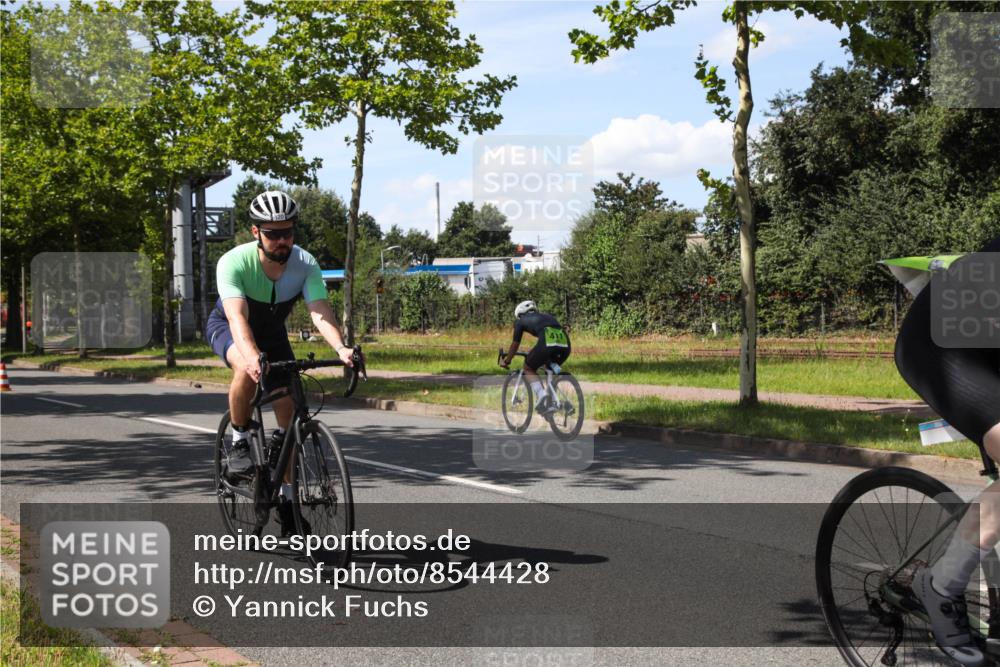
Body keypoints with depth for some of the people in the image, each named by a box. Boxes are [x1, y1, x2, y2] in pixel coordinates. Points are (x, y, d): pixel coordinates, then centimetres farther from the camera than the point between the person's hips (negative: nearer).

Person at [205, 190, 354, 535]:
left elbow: (320, 311, -38)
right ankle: (239, 443, -14)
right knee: (247, 370, -38)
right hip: (227, 326, -3)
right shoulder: (234, 262, -34)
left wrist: (341, 348, -57)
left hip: (272, 331, 3)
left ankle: (287, 497, 10)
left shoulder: (305, 264, -26)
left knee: (288, 409, -5)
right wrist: (252, 356, -64)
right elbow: (238, 317, -45)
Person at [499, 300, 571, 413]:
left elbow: (515, 344, 30)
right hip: (565, 344, 5)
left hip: (547, 341, -5)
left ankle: (541, 395, -8)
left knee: (529, 368, 18)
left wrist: (506, 361, 46)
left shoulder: (521, 321, 25)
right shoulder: (546, 316, 39)